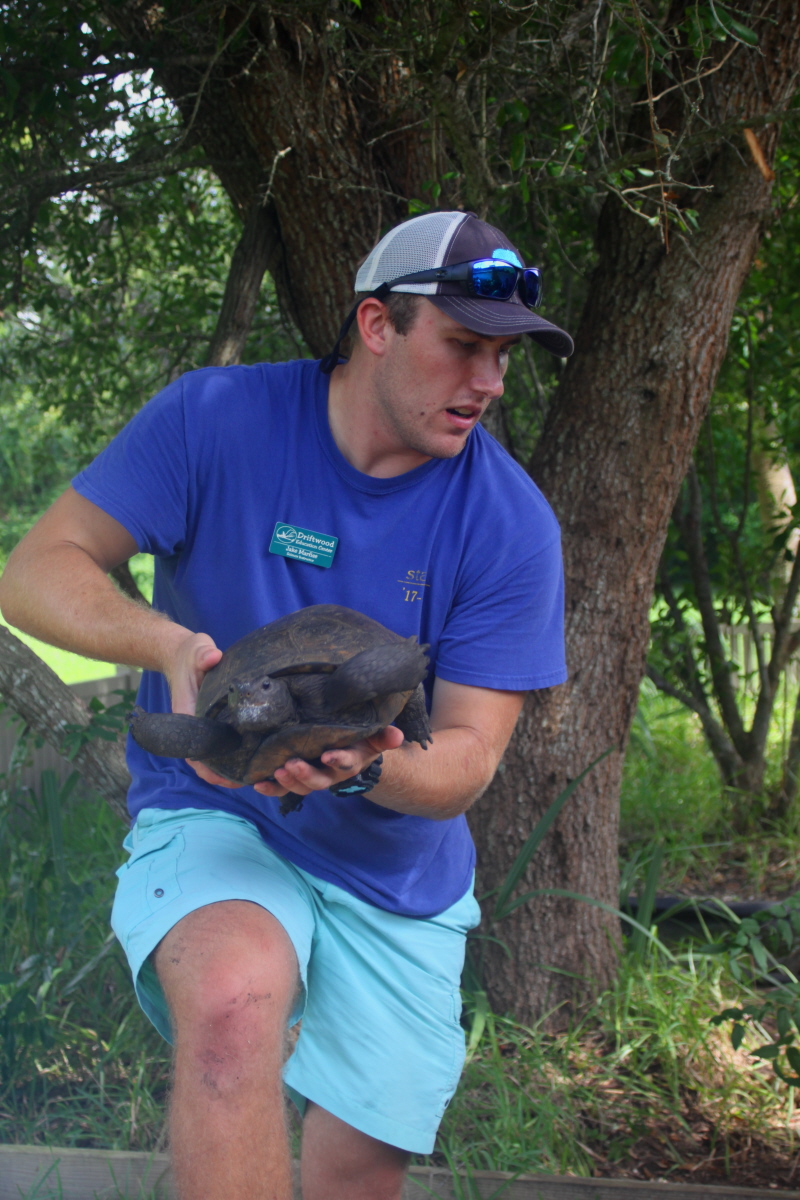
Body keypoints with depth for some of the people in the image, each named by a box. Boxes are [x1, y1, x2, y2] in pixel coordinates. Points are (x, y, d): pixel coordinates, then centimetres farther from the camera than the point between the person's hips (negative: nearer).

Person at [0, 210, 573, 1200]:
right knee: (237, 992, -36)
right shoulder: (218, 418, -13)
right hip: (213, 814, -2)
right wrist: (167, 641, -33)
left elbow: (468, 757, -11)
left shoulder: (511, 522, -11)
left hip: (398, 876, 3)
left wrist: (367, 768, -35)